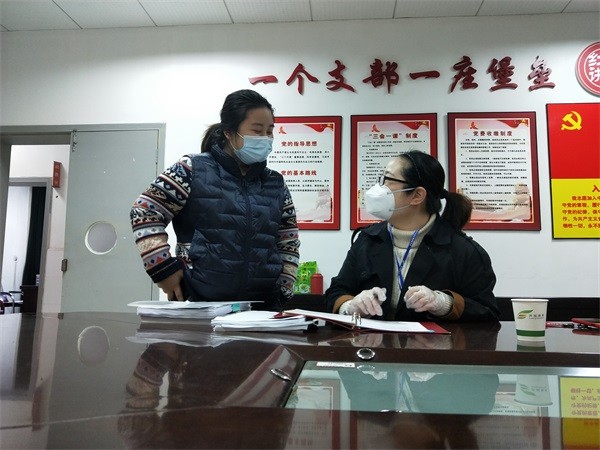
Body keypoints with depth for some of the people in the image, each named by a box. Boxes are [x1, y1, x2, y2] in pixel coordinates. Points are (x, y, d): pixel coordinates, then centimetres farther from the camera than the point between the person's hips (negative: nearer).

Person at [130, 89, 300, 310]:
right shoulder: (192, 170, -4)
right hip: (199, 305, -3)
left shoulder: (276, 185, 10)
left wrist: (283, 294, 5)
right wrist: (165, 270, -8)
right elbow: (144, 214, -2)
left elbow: (289, 245, 14)